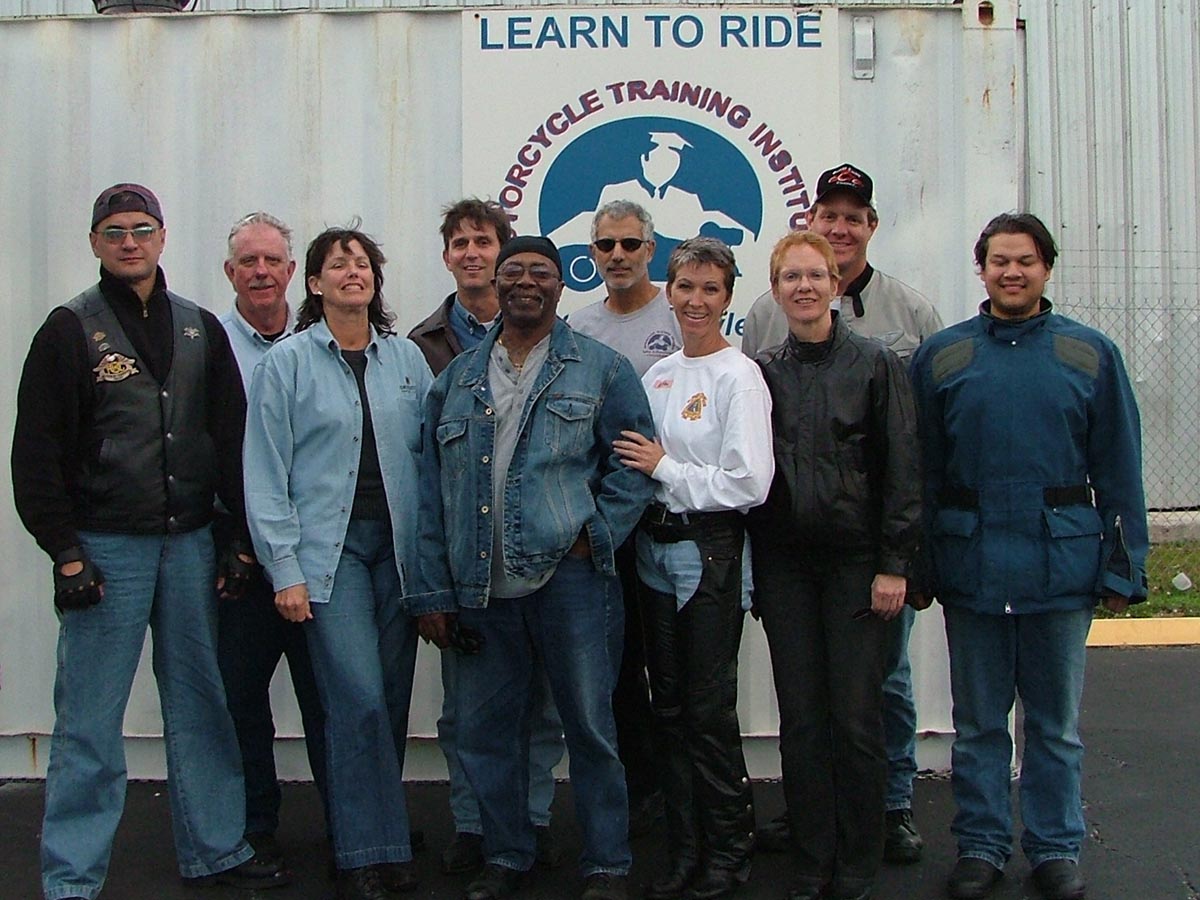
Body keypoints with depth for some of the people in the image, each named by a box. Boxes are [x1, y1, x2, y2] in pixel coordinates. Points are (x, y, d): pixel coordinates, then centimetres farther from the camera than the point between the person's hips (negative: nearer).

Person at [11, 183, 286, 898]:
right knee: (90, 719, 0)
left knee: (202, 704, 11)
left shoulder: (201, 330, 11)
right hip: (105, 547, -4)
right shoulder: (71, 330, -1)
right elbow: (37, 455, -5)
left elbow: (233, 442, 11)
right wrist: (66, 554, -10)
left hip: (190, 544, 4)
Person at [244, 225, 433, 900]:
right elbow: (266, 476, -2)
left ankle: (377, 833, 20)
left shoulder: (407, 358, 9)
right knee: (360, 698, -10)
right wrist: (286, 570, -7)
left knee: (393, 697, 5)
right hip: (329, 547, -3)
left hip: (397, 544, 3)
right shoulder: (287, 362, 1)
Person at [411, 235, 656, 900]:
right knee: (484, 731, 10)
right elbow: (433, 490, 11)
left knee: (590, 726, 3)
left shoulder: (601, 368, 4)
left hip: (570, 577, -3)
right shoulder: (457, 378, 13)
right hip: (480, 588, 3)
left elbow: (636, 463, 4)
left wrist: (596, 534, -9)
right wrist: (435, 590, 6)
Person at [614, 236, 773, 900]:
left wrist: (664, 468, -12)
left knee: (709, 710, 0)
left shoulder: (739, 377, -9)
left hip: (710, 556, -7)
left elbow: (749, 484, -17)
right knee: (669, 708, 11)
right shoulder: (657, 374, 12)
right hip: (655, 552, 7)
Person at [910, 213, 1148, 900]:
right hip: (971, 565, 1)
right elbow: (921, 472, 4)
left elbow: (1119, 472, 4)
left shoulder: (1092, 355, 3)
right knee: (978, 721, 11)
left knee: (1056, 721, 11)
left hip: (1063, 564, 0)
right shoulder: (941, 357, 4)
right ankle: (981, 845, 24)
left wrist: (1124, 567, -1)